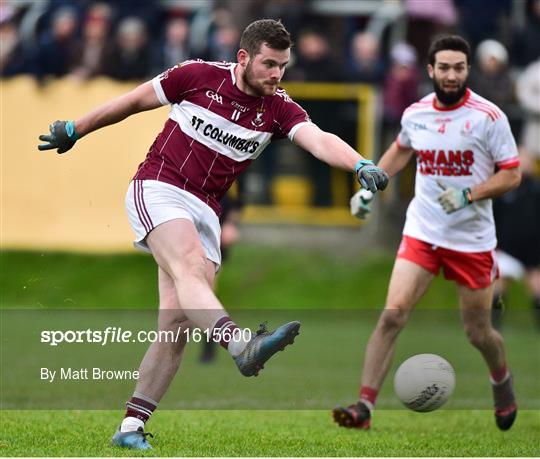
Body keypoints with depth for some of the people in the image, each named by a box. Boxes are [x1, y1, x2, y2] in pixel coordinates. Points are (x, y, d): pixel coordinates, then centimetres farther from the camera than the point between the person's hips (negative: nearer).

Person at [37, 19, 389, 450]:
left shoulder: (279, 108, 1)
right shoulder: (198, 75, -5)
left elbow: (320, 140, -16)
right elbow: (133, 101, 8)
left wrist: (360, 165, -36)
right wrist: (74, 130, 17)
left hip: (205, 211, 4)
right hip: (158, 188, -4)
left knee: (176, 323, -5)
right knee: (190, 267, -31)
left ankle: (131, 426, 0)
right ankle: (243, 346, -56)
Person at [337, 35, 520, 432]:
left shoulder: (488, 116, -11)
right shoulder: (415, 113, 2)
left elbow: (512, 174, -9)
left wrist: (468, 195, -21)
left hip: (472, 239, -2)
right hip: (421, 232, 2)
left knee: (478, 334, 8)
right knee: (393, 314, -15)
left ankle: (502, 380, 42)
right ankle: (365, 406, -14)